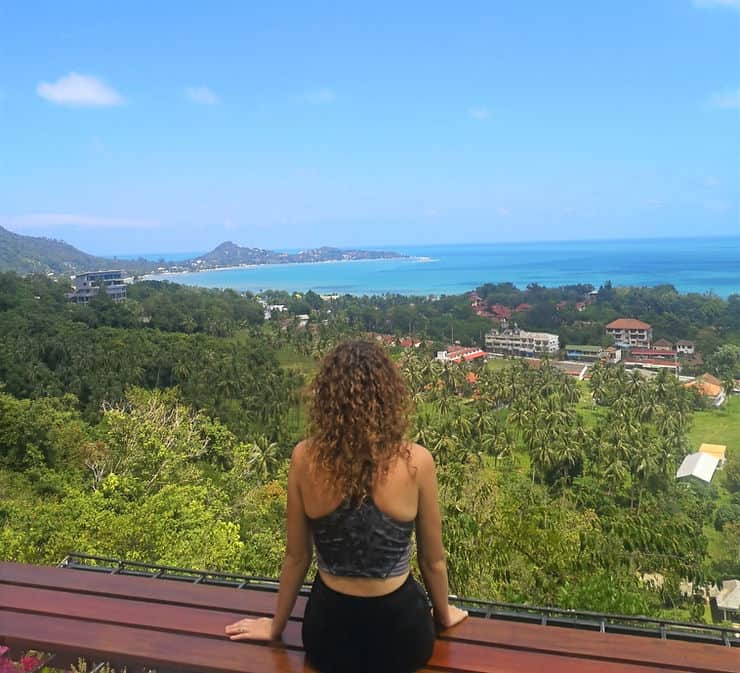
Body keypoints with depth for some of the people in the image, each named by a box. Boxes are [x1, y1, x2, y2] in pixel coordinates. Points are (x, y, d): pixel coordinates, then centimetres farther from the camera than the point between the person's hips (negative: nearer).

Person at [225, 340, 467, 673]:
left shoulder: (304, 458, -16)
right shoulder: (416, 462, -19)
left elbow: (296, 556, -3)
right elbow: (433, 561, -4)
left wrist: (276, 625, 16)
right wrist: (444, 614, 17)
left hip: (329, 634, 1)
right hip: (398, 632, -1)